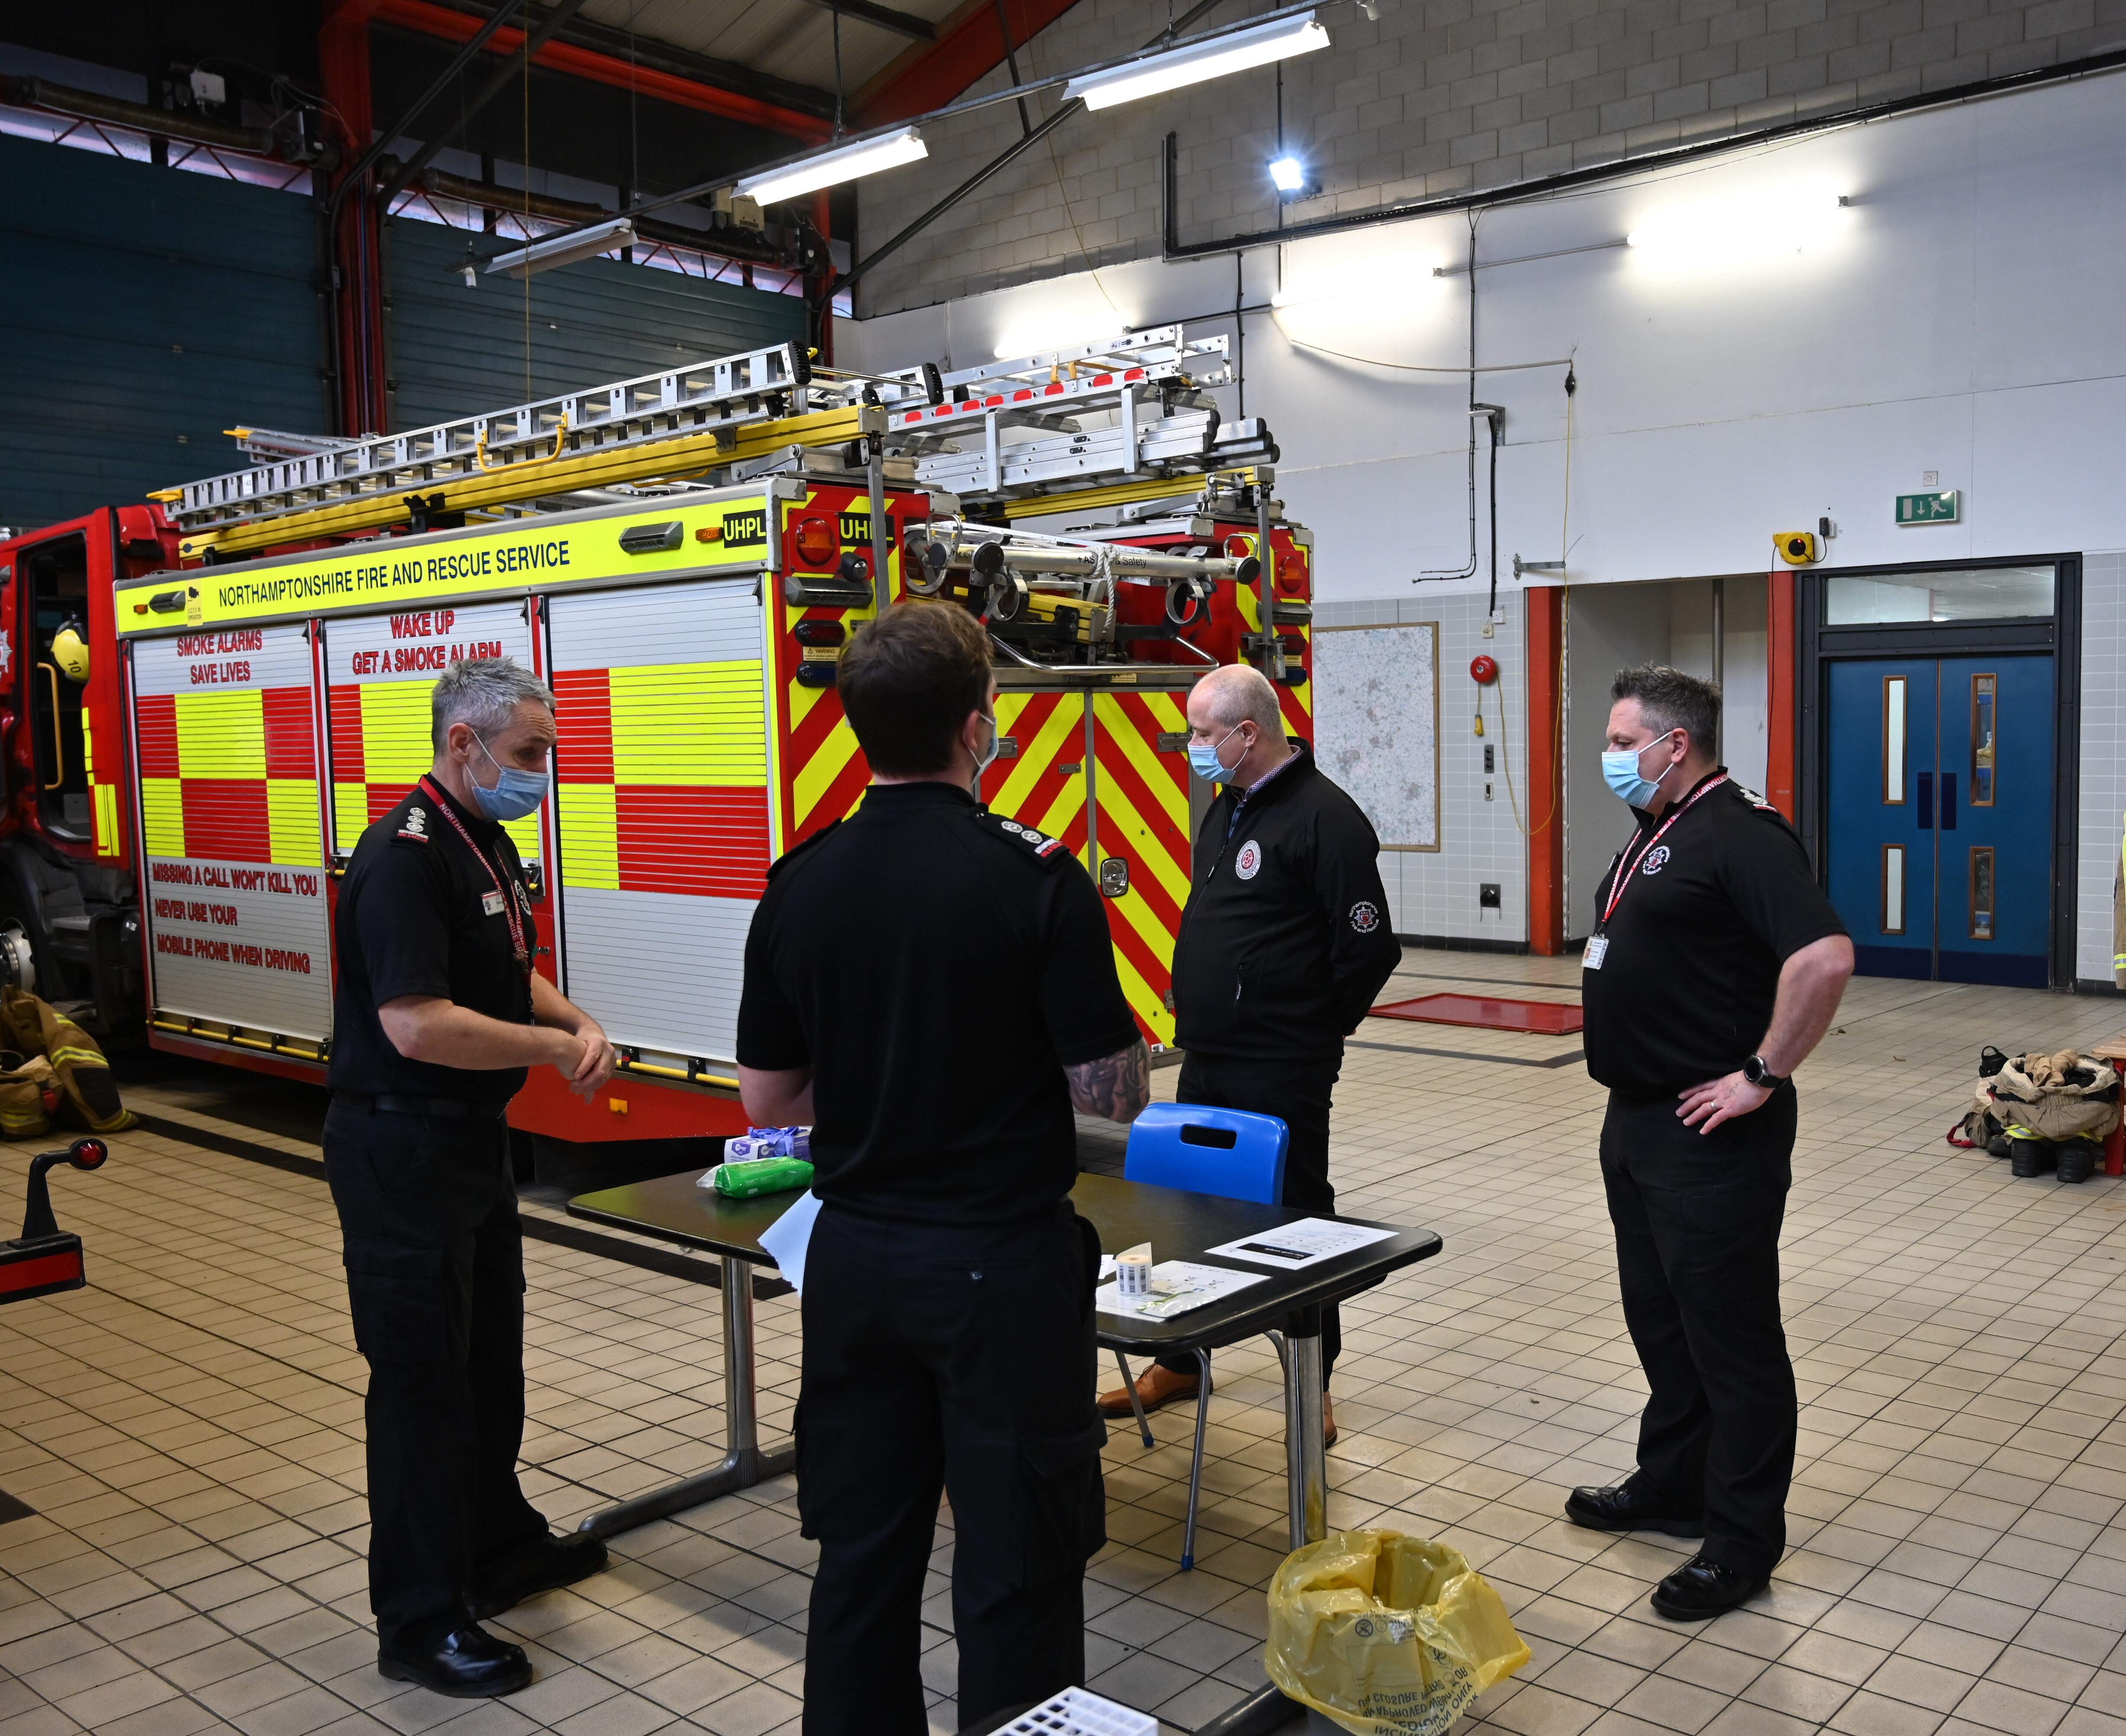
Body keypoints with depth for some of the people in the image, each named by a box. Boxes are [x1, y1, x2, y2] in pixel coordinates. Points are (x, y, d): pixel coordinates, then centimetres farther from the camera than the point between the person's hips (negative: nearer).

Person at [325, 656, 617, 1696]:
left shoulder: (489, 845, 10)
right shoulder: (405, 857, -22)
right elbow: (417, 1025, -30)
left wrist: (578, 1024, -1)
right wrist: (558, 1049, -18)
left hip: (474, 1141, 10)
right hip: (401, 1151, -10)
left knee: (489, 1353, 21)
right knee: (421, 1375, 0)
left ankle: (500, 1548, 39)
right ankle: (421, 1623, 13)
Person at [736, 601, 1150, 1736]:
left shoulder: (800, 884, -1)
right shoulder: (1035, 877, -16)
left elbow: (767, 1100, 5)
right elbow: (1116, 1094, -13)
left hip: (857, 1259, 5)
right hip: (1003, 1262, -5)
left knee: (861, 1553, 17)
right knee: (1016, 1565, 9)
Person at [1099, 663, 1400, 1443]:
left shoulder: (1324, 817, -15)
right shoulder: (1225, 808, 13)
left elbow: (1369, 948, -15)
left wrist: (1311, 1030, -5)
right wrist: (1201, 1011, 15)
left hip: (1281, 1076, -8)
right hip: (1204, 1063, 9)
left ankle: (1312, 1383, 19)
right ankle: (1180, 1363, 31)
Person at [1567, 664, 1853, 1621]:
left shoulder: (1740, 833, -18)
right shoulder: (1654, 835, 14)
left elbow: (1825, 956, -30)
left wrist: (1762, 1076, -23)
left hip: (1710, 1138, -10)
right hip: (1638, 1120, 10)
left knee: (1731, 1336, 2)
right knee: (1661, 1320, 20)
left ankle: (1741, 1543, 14)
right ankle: (1671, 1488, 36)